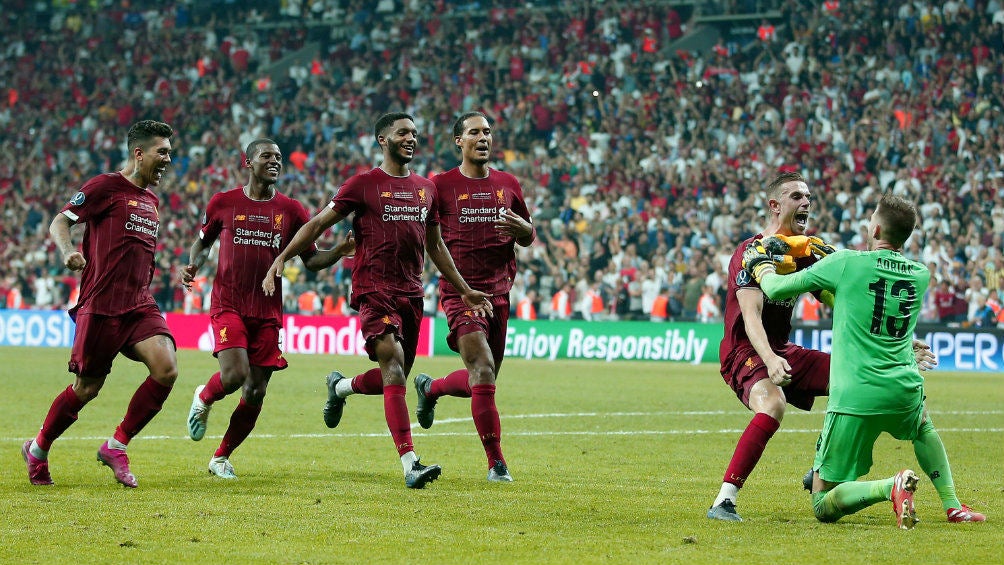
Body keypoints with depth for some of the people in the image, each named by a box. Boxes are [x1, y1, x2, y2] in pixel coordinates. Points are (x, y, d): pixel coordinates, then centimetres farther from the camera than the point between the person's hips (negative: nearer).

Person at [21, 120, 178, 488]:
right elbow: (59, 222, -8)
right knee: (87, 388, 0)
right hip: (101, 306, -6)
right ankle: (37, 450, 24)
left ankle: (116, 447, -2)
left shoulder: (151, 200, 18)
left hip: (140, 306, 6)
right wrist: (67, 252, -27)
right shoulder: (105, 186, -5)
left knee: (166, 370, -16)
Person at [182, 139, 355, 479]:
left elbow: (311, 260, 8)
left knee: (255, 394, 0)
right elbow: (203, 242, 19)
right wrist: (193, 266, -2)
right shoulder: (223, 203, 3)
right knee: (234, 376, -22)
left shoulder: (291, 210, 6)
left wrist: (339, 253, -11)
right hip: (228, 305, -2)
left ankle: (221, 458, 19)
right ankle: (203, 400, 14)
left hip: (268, 312, 2)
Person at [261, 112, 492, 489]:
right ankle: (410, 464, -23)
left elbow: (436, 247, 24)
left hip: (411, 292, 6)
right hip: (374, 290, -6)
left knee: (394, 378, 11)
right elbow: (318, 223, 0)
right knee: (394, 370, -18)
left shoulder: (426, 189, 15)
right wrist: (281, 258, -11)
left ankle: (340, 387, 42)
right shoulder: (364, 184, -2)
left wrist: (465, 291, 23)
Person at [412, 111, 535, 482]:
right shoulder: (441, 185, -1)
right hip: (460, 291, -5)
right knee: (483, 373, -18)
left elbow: (528, 238, 18)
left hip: (499, 292, 5)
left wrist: (520, 227, -4)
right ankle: (496, 463, -13)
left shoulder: (507, 184, 11)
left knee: (482, 380, 12)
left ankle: (430, 388, 44)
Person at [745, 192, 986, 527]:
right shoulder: (921, 276, 8)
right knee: (923, 428, 43)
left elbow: (776, 289, 3)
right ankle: (953, 505, 30)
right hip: (904, 392, 5)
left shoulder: (847, 263, -6)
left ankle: (890, 487, -23)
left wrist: (760, 265, 23)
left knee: (824, 506, 2)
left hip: (854, 397, -5)